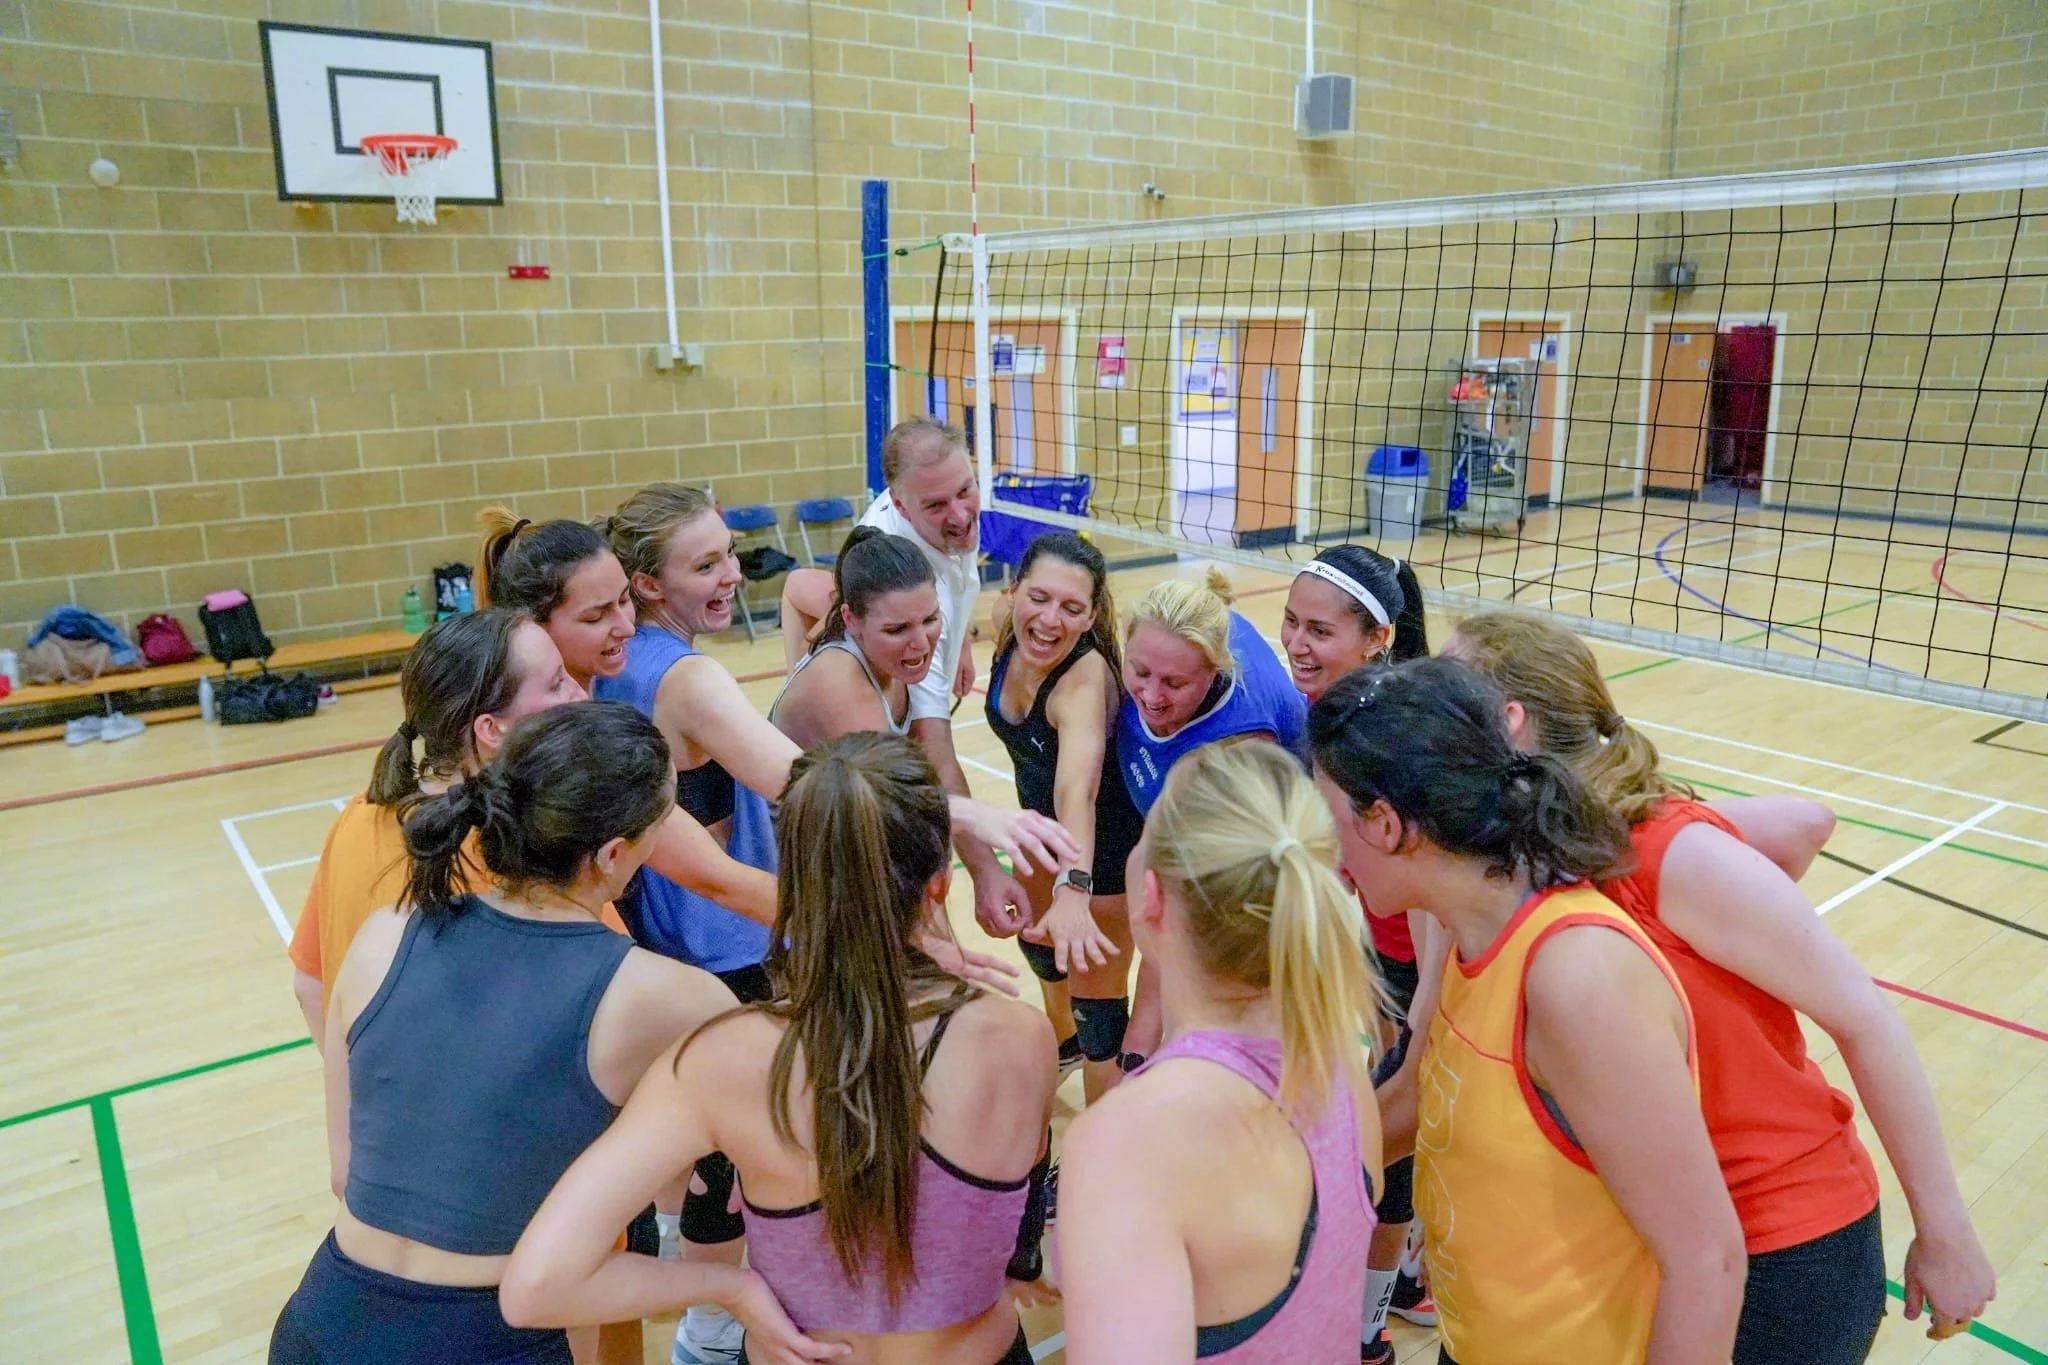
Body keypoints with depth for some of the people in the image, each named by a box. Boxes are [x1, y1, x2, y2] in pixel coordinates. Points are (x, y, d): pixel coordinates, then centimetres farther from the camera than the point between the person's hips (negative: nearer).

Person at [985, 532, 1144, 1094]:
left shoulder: (1085, 676, -39)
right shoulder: (1007, 625, -22)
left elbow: (1078, 788, -56)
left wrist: (1073, 890, -70)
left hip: (1106, 842, -8)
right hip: (1044, 820, 8)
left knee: (1097, 1002, 0)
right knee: (1036, 939, 30)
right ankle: (1063, 1042, 60)